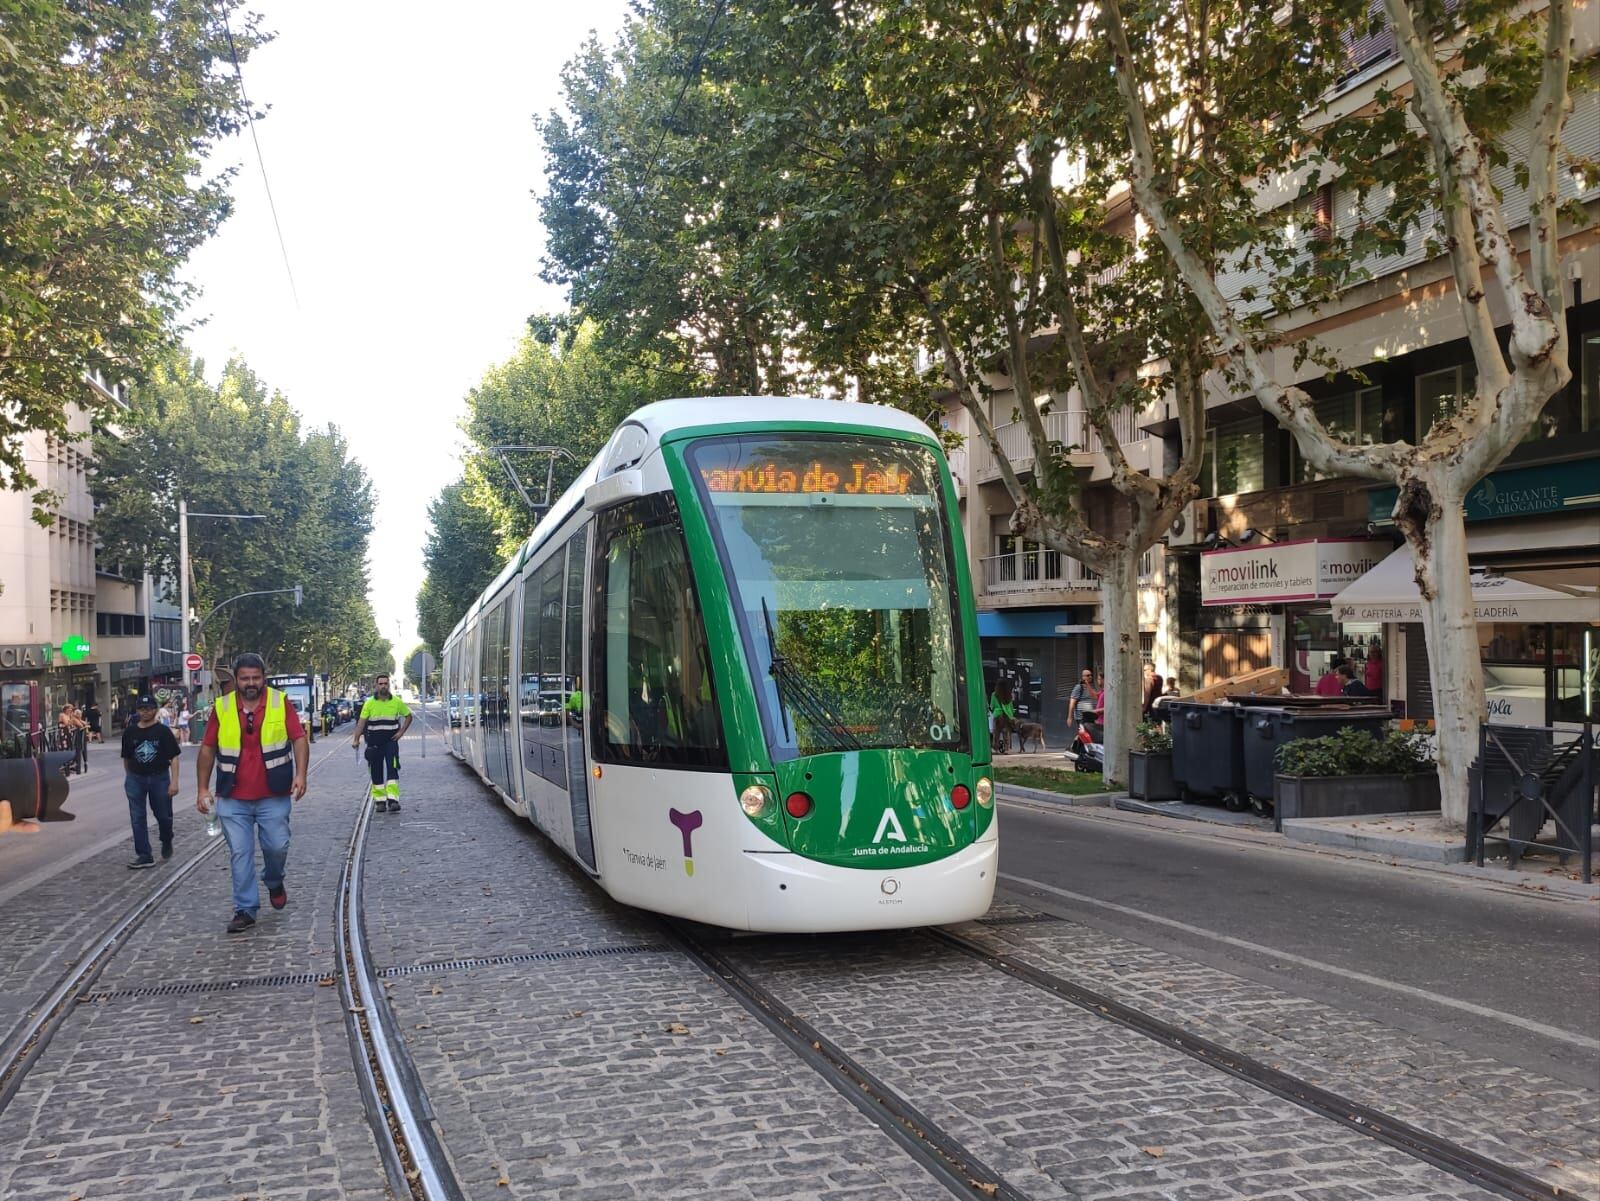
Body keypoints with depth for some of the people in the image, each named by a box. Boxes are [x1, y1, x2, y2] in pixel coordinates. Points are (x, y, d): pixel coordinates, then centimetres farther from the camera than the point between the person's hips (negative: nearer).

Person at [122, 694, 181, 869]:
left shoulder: (163, 731, -5)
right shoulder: (130, 732, 4)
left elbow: (174, 757, -8)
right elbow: (126, 758, 13)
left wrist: (174, 781, -15)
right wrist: (129, 778, 15)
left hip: (159, 777, -2)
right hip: (136, 778, 2)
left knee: (163, 815, 7)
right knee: (137, 818, -1)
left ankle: (167, 842, 36)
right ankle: (144, 856, 3)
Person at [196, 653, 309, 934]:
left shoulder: (281, 703, -1)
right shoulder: (221, 707, 2)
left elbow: (299, 739, -4)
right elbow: (208, 749, 8)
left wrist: (300, 773, -18)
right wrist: (203, 788, 5)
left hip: (274, 796, -1)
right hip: (233, 799, 1)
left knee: (278, 847, 1)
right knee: (240, 854, 2)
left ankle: (274, 882, 33)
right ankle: (245, 910, 11)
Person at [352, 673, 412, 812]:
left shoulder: (397, 702, 3)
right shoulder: (370, 703, 1)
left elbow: (408, 716, 14)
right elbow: (362, 722, -2)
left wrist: (401, 732, 2)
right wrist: (356, 739, -14)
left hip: (391, 741, -1)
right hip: (374, 742, 1)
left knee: (392, 769, -13)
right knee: (376, 772, 5)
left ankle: (393, 799, -18)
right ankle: (380, 800, 14)